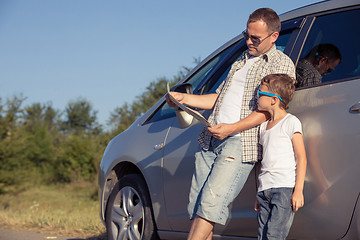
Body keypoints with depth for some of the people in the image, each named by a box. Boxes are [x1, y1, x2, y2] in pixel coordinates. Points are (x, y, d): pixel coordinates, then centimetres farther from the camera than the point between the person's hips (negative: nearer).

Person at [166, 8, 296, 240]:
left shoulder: (282, 64, 3)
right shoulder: (242, 60, 26)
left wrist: (232, 128, -20)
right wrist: (185, 98, 16)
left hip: (242, 141, -7)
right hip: (211, 141, 7)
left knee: (211, 201, -19)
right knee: (197, 207, -1)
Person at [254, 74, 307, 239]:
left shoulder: (291, 122, -2)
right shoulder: (264, 127, 21)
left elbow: (301, 158, -6)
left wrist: (298, 190, -14)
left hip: (285, 188, -7)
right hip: (265, 189, 7)